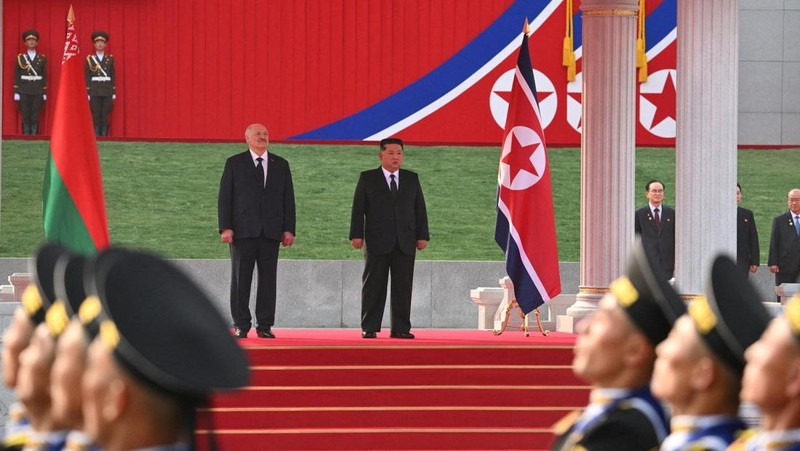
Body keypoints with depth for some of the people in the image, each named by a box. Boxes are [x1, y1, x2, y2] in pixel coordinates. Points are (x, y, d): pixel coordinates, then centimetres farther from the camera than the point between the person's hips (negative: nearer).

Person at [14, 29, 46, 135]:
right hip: (24, 92, 0)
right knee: (25, 118, 0)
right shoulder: (20, 58, 5)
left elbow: (44, 76, 9)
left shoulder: (42, 58, 8)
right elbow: (16, 76, 4)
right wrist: (16, 92, -2)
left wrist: (44, 93, 4)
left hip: (37, 92, 0)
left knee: (35, 118, -1)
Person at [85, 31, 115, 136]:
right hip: (94, 91, -1)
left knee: (105, 116, -1)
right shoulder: (90, 59, 4)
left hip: (107, 91, 1)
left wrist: (114, 92, 4)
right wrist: (87, 92, -4)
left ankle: (104, 136, 1)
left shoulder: (110, 59, 9)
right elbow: (87, 77, 3)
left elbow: (113, 76, 9)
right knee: (96, 116, -3)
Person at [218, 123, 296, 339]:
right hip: (243, 230, -2)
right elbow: (224, 197, 1)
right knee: (241, 278, -1)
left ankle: (265, 325, 5)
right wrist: (225, 228, -8)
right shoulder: (234, 163, 5)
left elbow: (288, 198, 10)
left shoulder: (281, 165, 12)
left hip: (271, 231, 2)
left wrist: (289, 229, 1)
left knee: (268, 279, 1)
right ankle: (241, 325, 4)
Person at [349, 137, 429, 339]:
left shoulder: (412, 179, 13)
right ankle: (369, 328, 1)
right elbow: (358, 208, 2)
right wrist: (357, 234, -7)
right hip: (377, 242, -2)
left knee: (403, 287, 0)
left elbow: (420, 208, 12)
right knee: (373, 286, -2)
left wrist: (422, 235, 4)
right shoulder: (367, 178, 6)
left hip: (405, 243, 2)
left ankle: (401, 328, 3)